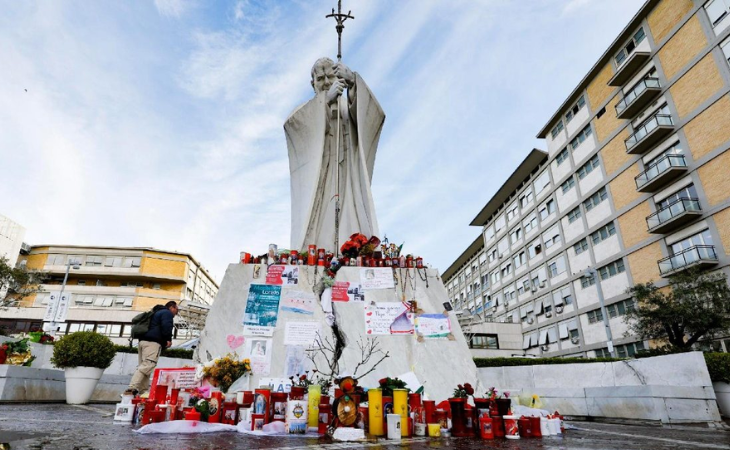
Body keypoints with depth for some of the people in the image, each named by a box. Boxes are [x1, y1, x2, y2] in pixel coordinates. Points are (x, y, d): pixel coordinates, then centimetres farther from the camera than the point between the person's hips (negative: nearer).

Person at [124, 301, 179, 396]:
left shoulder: (157, 313, 32)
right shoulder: (167, 313, 3)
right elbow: (166, 326, -15)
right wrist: (168, 339, -6)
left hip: (143, 341, 10)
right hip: (153, 342, -10)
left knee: (143, 366, 7)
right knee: (147, 366, -17)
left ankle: (143, 391, 3)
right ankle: (132, 389, -28)